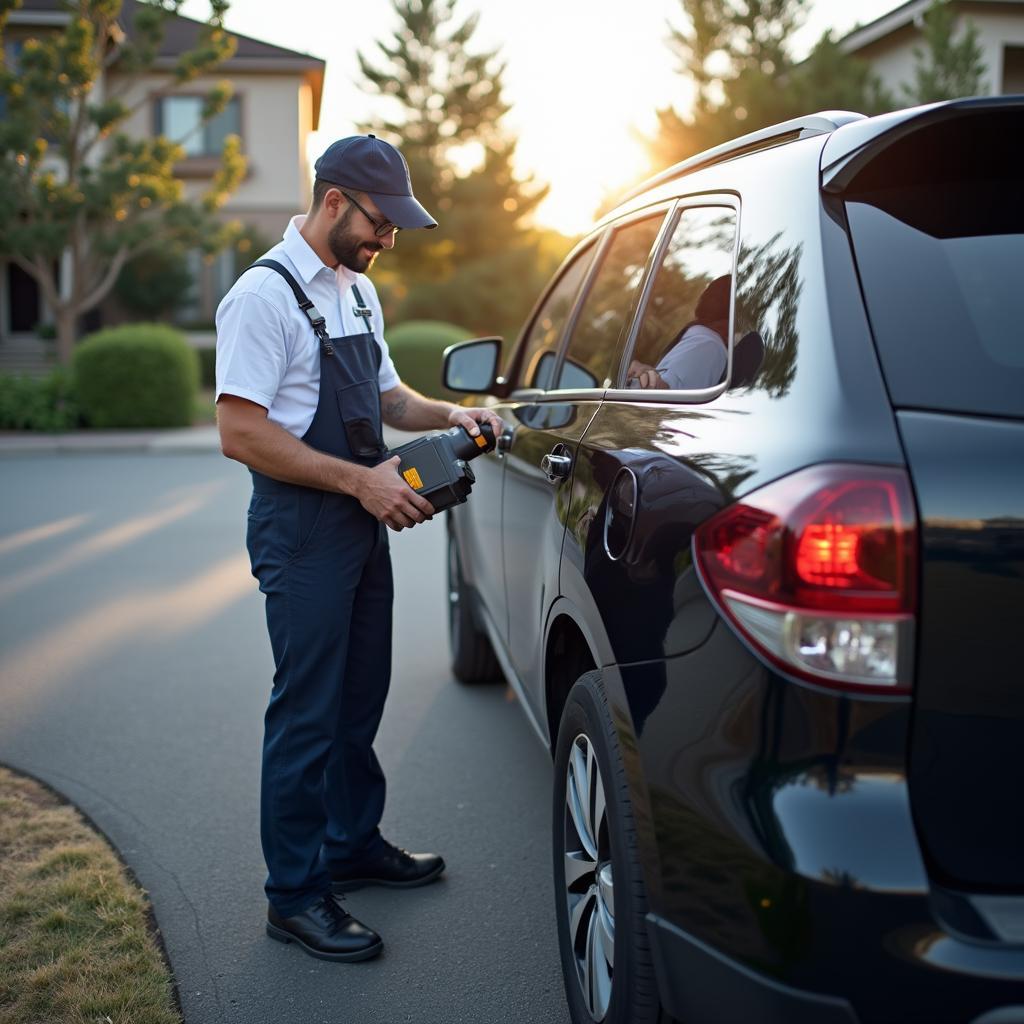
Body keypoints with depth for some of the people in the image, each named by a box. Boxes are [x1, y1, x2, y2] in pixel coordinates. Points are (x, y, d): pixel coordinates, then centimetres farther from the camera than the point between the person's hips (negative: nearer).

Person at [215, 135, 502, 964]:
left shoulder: (359, 290, 13)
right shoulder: (267, 293, -15)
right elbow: (241, 433, -21)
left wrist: (449, 415, 5)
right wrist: (360, 480, -23)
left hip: (363, 523, 9)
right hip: (302, 530, -9)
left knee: (360, 699, 18)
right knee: (307, 711, -2)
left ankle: (354, 844, 34)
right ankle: (295, 894, 12)